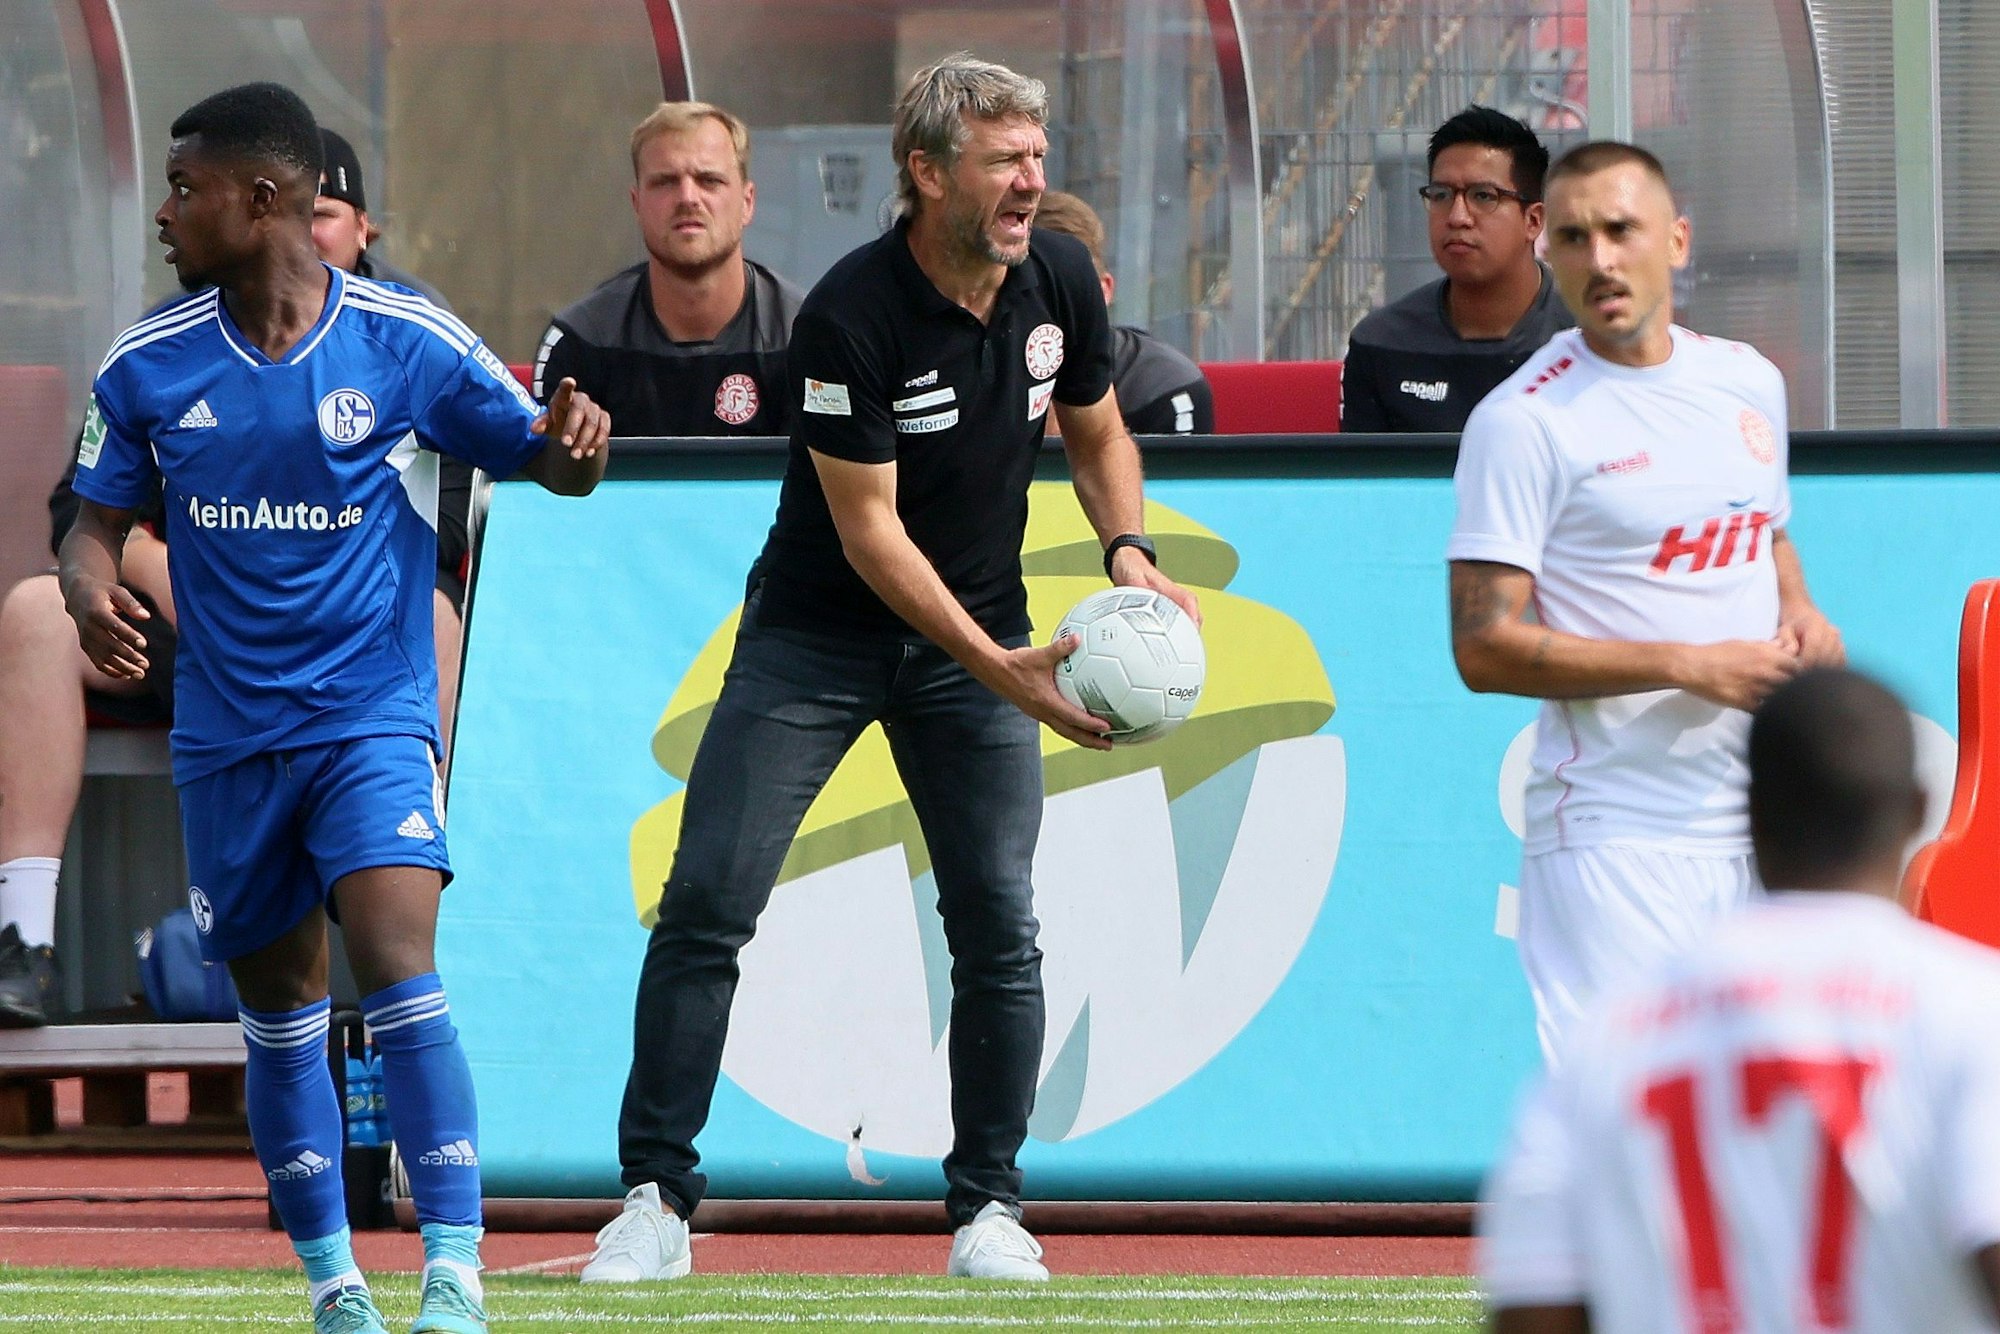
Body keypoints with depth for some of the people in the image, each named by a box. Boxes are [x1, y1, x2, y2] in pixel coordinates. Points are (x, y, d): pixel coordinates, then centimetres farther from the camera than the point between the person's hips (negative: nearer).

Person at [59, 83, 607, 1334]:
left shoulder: (409, 341, -7)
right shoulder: (149, 365, 0)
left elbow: (549, 463, 1)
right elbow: (97, 520, 9)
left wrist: (574, 436, -23)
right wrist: (90, 587, -15)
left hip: (371, 716, -4)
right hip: (229, 736, 4)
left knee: (400, 971, -21)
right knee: (279, 1011, 11)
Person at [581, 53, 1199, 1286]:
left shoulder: (1061, 282, -7)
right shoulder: (850, 317, -24)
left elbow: (1099, 435, 12)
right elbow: (869, 527, -22)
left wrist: (1128, 552, -7)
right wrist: (995, 667, -28)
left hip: (979, 631, 4)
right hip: (817, 632, -4)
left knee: (999, 925, -4)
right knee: (708, 903, -10)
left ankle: (988, 1204, 9)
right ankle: (659, 1199, -3)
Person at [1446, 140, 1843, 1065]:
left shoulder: (1749, 382, 13)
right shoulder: (1524, 422, -8)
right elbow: (1486, 648, -13)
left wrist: (1799, 615, 7)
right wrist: (1691, 667, -17)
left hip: (1767, 829, 6)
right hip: (1618, 840, -6)